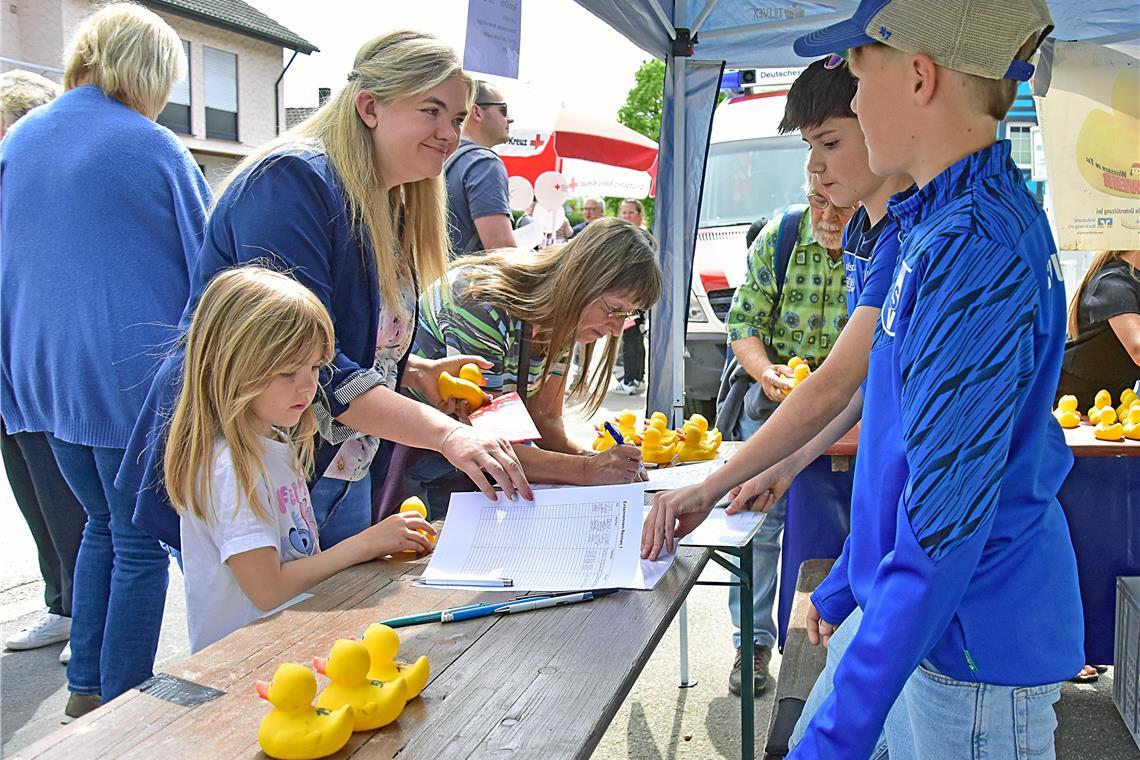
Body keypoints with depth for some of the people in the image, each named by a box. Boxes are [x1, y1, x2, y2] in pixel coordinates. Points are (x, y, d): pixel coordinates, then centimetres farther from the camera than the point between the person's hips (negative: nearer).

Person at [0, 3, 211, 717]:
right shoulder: (154, 149, -12)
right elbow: (203, 263, -6)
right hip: (132, 375, -6)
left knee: (102, 522, 22)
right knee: (140, 544, 6)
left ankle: (85, 685, 28)